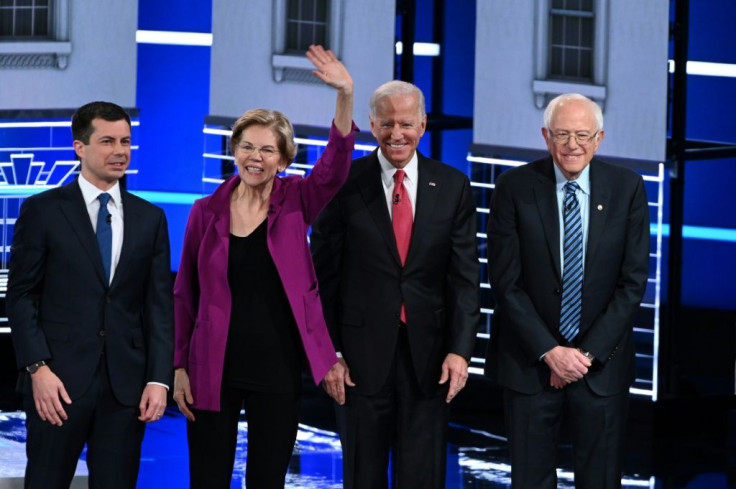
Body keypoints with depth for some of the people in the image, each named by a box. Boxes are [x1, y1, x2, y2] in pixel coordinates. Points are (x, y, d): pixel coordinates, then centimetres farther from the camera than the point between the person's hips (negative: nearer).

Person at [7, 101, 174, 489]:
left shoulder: (150, 219, 10)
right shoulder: (42, 210, 1)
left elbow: (159, 304, 8)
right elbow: (21, 296, -1)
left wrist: (158, 379, -1)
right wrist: (38, 368, -11)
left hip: (126, 384, 3)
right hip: (60, 380, -3)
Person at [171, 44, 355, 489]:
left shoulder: (294, 202, 1)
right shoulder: (207, 212, 1)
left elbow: (335, 165, -17)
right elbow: (185, 295, 5)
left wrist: (346, 96, -31)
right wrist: (180, 367, 1)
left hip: (278, 369, 0)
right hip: (214, 369, 0)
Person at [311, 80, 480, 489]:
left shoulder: (452, 187, 3)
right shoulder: (344, 184, -2)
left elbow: (464, 276, 1)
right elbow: (324, 277, 0)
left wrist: (459, 349, -8)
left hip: (428, 352, 1)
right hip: (364, 351, -1)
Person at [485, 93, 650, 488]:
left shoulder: (627, 188, -3)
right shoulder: (514, 188, -6)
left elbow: (633, 281, -3)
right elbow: (505, 281, -6)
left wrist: (589, 352, -9)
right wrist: (550, 351, -12)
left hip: (601, 361, 1)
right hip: (530, 360, -1)